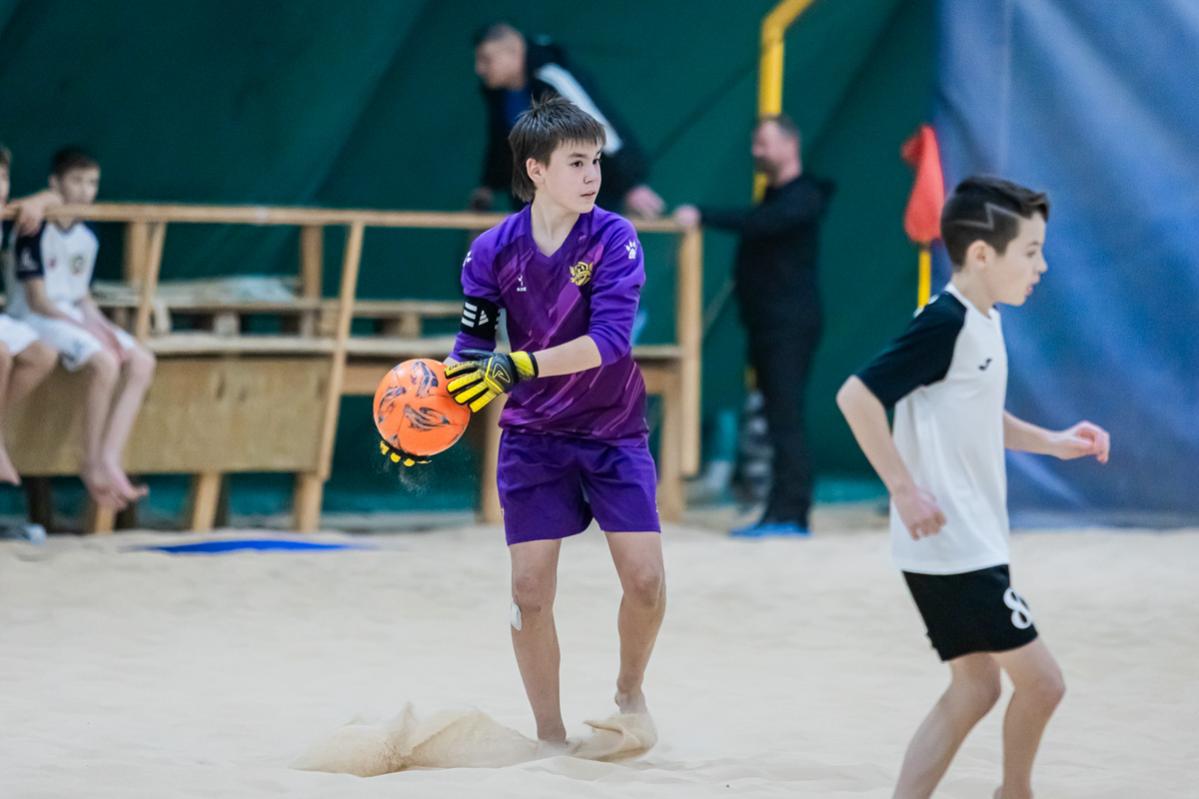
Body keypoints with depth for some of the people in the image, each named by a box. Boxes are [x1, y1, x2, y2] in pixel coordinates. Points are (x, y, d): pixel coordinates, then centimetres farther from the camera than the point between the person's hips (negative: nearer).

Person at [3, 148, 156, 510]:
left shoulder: (87, 238, 11)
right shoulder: (38, 232, -14)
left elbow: (82, 296, 15)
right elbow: (37, 301, -16)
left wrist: (101, 326, -5)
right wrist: (85, 328, -20)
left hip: (74, 317, 8)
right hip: (35, 319, -8)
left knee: (141, 363, -11)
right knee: (105, 363, -30)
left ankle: (109, 461, -18)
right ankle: (92, 464, -17)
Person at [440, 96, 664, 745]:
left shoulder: (613, 238, -13)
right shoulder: (494, 251, -8)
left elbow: (609, 339, -25)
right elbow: (472, 351, -1)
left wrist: (516, 366, -35)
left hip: (614, 432, -1)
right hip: (532, 438, 1)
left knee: (645, 579, -10)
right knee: (530, 592, -3)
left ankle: (629, 688, 19)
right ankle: (550, 735, 12)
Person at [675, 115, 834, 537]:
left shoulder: (803, 198, -10)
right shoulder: (774, 196, 20)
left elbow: (758, 222, -26)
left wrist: (703, 216, -30)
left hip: (792, 324, -9)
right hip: (767, 324, 9)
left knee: (785, 416, -12)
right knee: (779, 418, 8)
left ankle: (787, 513, -14)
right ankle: (787, 513, 9)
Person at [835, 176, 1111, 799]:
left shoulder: (981, 323, 11)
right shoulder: (945, 325, -18)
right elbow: (857, 396, -24)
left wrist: (1053, 442, 16)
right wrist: (905, 491, -23)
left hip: (970, 545, 10)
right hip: (953, 549, -10)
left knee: (975, 687, 13)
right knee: (1041, 681, -2)